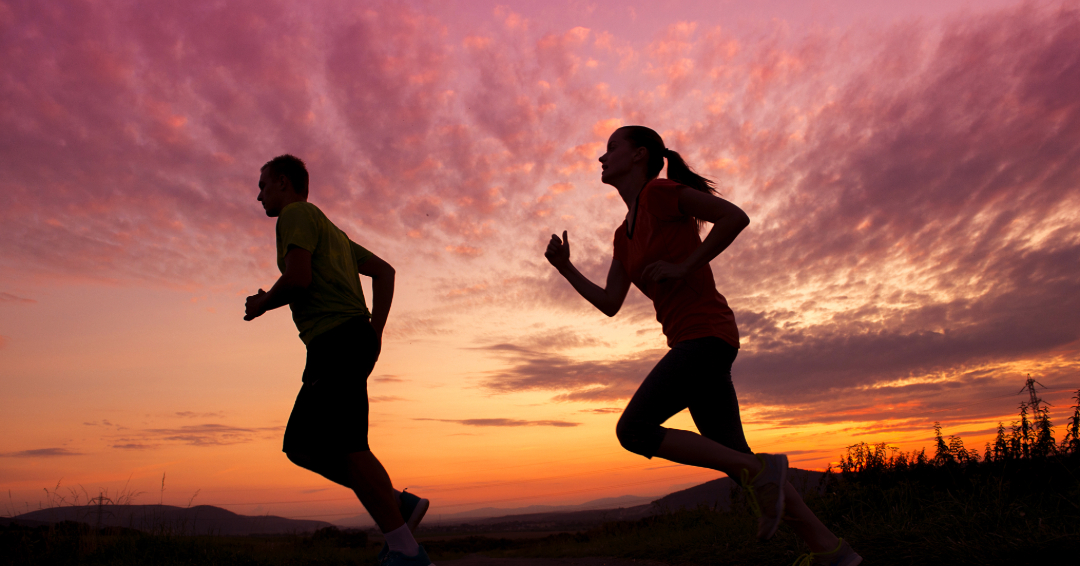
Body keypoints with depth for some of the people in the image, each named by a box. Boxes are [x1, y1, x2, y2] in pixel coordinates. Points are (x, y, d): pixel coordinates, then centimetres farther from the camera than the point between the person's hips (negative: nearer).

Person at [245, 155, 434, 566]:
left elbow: (298, 278, -14)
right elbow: (384, 271, 26)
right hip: (353, 340, 10)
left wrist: (261, 304, 7)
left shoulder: (296, 213, 3)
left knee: (345, 446, -14)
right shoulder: (330, 230, 31)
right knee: (301, 446, 9)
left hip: (338, 340, -10)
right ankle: (400, 504, 6)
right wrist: (375, 332, 18)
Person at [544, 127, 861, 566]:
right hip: (691, 343, 9)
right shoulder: (625, 235, 21)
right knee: (734, 458, 6)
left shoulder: (660, 191, -2)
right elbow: (610, 304, 16)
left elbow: (736, 216, -10)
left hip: (706, 333, -9)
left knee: (633, 431, -16)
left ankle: (758, 469, -9)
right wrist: (565, 268, 8)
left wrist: (682, 267, -13)